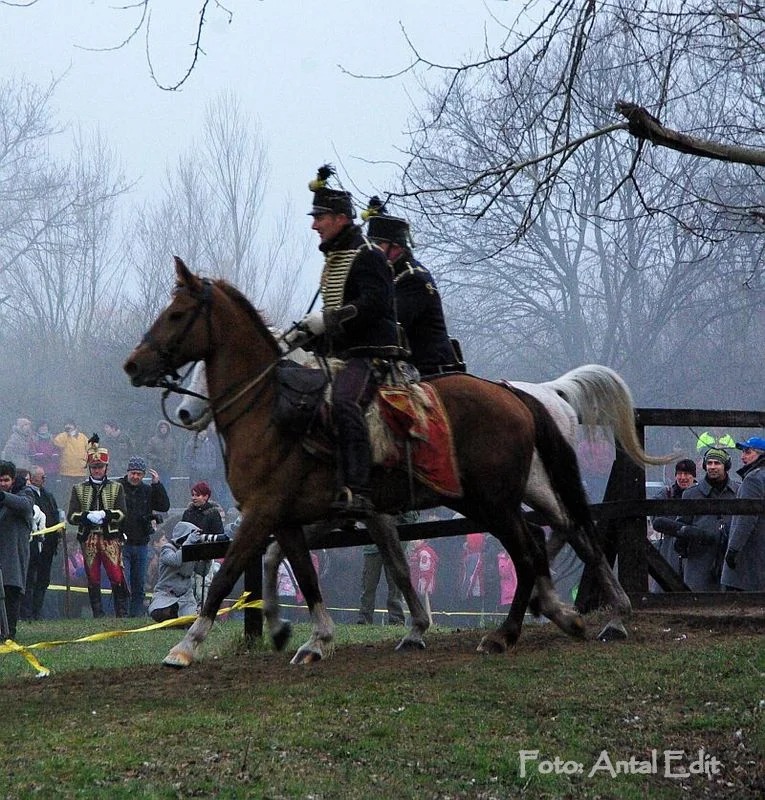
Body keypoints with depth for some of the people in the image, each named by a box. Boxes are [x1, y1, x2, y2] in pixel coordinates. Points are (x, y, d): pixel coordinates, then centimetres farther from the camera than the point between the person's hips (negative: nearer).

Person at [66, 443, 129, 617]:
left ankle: (122, 614, -4)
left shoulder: (116, 487, 11)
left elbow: (121, 513, 0)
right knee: (93, 579, 2)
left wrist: (105, 514, -18)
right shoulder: (79, 489, 11)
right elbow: (71, 516, 3)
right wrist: (88, 516, -15)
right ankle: (98, 615, 8)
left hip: (110, 538, -1)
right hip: (89, 539, 1)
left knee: (117, 576, -10)